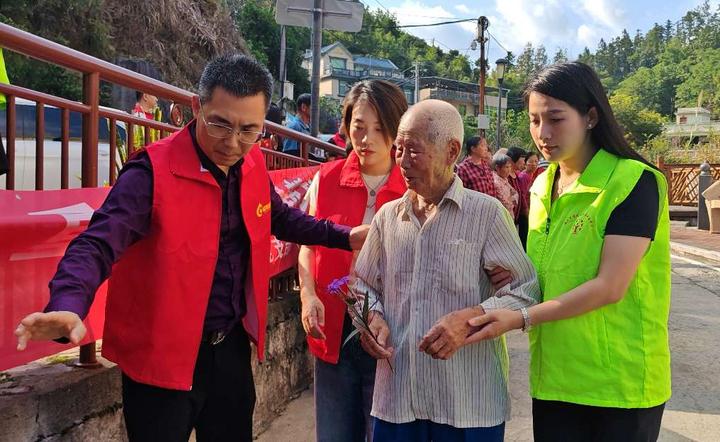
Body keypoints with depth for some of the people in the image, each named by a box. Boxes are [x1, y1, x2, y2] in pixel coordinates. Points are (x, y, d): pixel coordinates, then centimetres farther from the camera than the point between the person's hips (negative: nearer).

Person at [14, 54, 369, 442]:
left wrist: (344, 237, 12)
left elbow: (279, 217, 18)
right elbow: (97, 246, -28)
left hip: (232, 345, 7)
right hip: (163, 355, -6)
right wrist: (68, 307, -46)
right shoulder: (153, 171, -21)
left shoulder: (252, 165, 0)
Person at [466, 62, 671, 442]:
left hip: (620, 384, -5)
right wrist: (493, 311, -4)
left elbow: (610, 287, -19)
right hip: (553, 379, 6)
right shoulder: (541, 187, 9)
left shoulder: (635, 181, -11)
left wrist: (521, 319, -21)